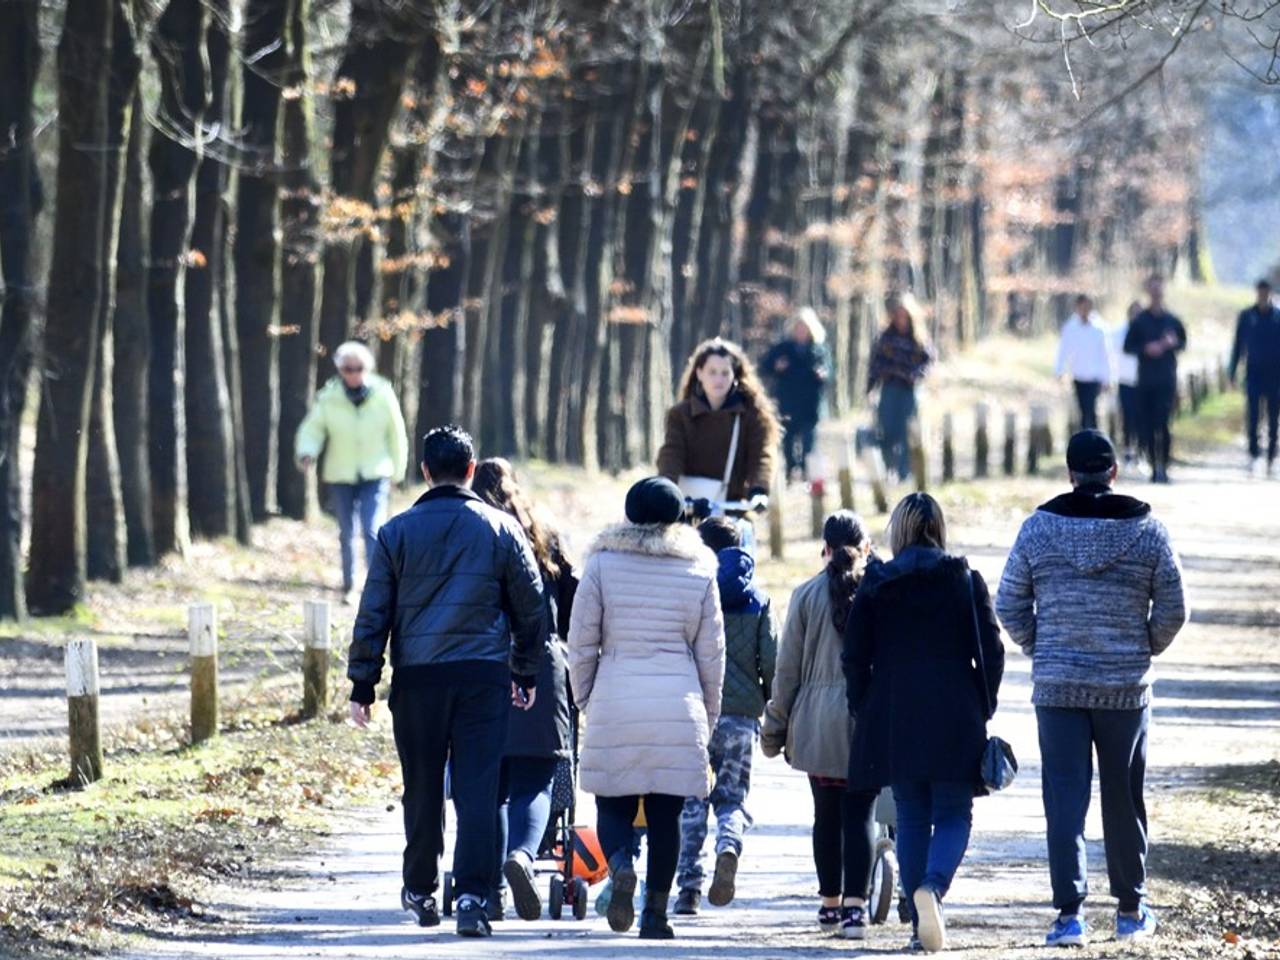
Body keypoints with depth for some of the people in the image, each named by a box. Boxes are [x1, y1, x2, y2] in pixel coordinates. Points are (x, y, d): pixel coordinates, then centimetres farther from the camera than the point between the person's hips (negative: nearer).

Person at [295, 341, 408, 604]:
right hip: (341, 476, 2)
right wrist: (306, 452, -23)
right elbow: (312, 428, -2)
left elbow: (397, 435, 2)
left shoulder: (383, 395, -9)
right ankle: (349, 586, 30)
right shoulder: (328, 398, -9)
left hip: (375, 475, -2)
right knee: (346, 534, 13)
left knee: (373, 531, -16)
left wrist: (397, 471, 8)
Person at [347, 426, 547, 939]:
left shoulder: (396, 532, 2)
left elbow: (373, 614, 1)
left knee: (422, 788, 12)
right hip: (483, 675, -1)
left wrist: (362, 684, 5)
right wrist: (526, 672, 20)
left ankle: (420, 891, 25)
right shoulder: (501, 529, 3)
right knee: (477, 787, -3)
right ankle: (472, 894, -14)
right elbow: (531, 607, 9)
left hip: (416, 678, 1)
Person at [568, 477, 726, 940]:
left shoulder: (603, 563, 1)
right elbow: (711, 653, 9)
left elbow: (581, 641, 2)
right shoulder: (700, 570, 6)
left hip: (615, 706, -1)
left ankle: (621, 865, -22)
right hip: (679, 708, 1)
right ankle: (655, 911, 2)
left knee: (613, 803, 8)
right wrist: (709, 717, 19)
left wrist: (585, 699, 14)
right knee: (666, 812, 6)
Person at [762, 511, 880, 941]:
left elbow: (788, 668, 2)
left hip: (819, 720, 1)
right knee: (860, 814, -2)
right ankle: (855, 905, -13)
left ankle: (831, 903, 20)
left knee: (827, 814, 13)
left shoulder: (808, 594, 0)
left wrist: (776, 728, 9)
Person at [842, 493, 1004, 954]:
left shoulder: (875, 584, 1)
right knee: (953, 815, 6)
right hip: (955, 720, -1)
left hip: (894, 721, 1)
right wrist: (984, 706, 10)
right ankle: (933, 886, -23)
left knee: (912, 817, 10)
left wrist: (863, 711, 12)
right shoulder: (966, 580, 0)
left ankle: (923, 924, 6)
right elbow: (991, 651, -1)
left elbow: (855, 657, 2)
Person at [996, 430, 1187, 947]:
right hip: (1125, 688, 0)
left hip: (1057, 686, 0)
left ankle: (1069, 911, -8)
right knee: (1123, 800, 11)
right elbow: (1173, 609, -2)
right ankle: (1131, 909, 20)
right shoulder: (1147, 530, -4)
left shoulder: (1038, 528, -4)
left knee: (1065, 798, 1)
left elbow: (1008, 606, 0)